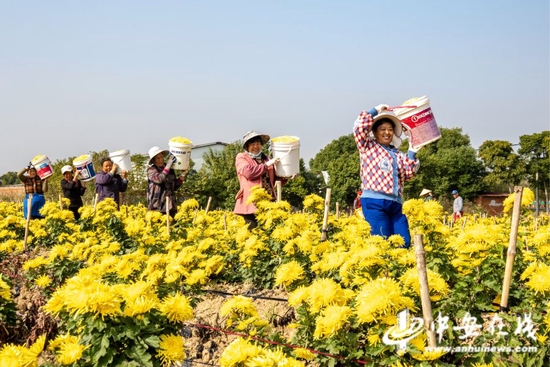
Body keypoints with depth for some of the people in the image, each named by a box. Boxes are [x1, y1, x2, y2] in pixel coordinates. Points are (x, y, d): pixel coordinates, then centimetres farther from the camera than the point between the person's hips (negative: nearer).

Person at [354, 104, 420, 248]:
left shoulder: (397, 154, 21)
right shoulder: (368, 147, 7)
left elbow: (408, 174, 12)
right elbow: (360, 126, -8)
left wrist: (412, 152, 8)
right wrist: (375, 111, 3)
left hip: (395, 205, 6)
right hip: (374, 203, -6)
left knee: (404, 243, -1)